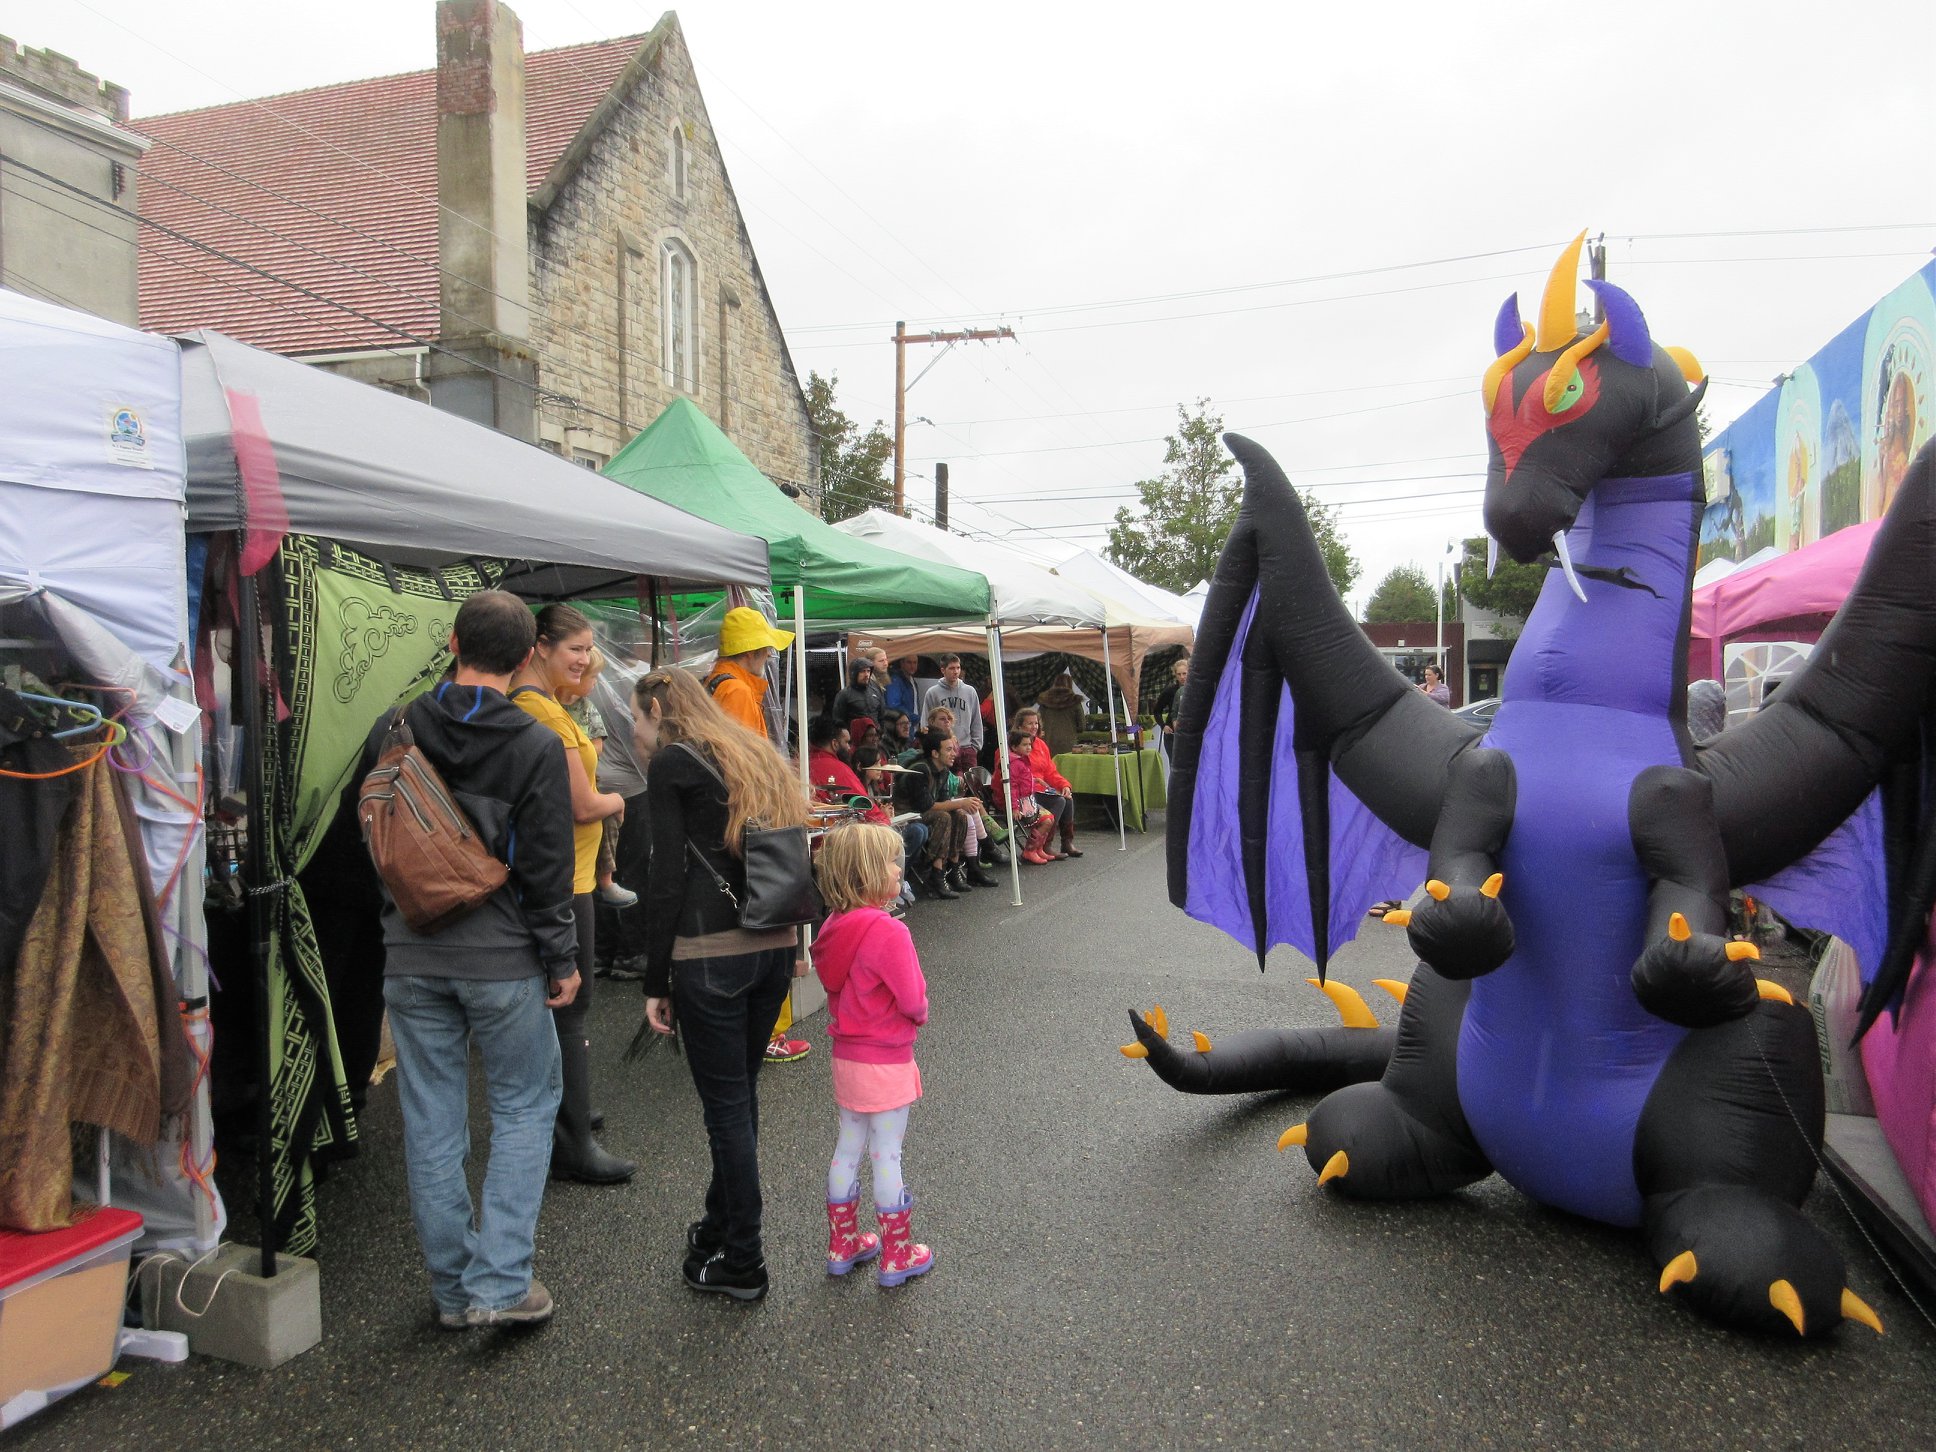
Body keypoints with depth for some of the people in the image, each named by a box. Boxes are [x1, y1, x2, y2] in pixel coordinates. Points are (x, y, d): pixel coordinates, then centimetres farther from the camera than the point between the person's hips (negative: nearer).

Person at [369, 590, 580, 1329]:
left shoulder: (392, 732, 2)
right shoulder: (536, 746, -11)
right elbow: (547, 866, -10)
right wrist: (561, 961, -3)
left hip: (409, 957, 4)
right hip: (501, 958, -4)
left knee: (431, 1121, 12)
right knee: (525, 1104, 11)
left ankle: (452, 1288, 23)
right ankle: (499, 1282, 7)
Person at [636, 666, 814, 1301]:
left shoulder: (672, 762, -4)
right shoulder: (758, 754, 16)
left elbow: (666, 880, -10)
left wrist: (656, 981, -5)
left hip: (711, 953, -7)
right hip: (775, 946, 7)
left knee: (725, 1104, 3)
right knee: (741, 1092, 19)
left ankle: (741, 1264, 14)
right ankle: (722, 1223, 34)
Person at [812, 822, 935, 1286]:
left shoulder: (834, 926, -1)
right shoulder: (889, 932, -25)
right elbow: (913, 1000, -21)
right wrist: (919, 1013, -1)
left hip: (846, 1054, 7)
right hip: (886, 1061, -7)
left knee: (847, 1148, 18)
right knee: (886, 1155, 5)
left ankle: (842, 1244, 32)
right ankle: (897, 1256, 20)